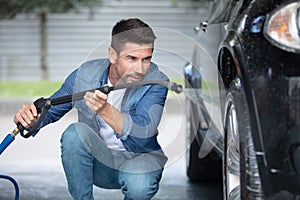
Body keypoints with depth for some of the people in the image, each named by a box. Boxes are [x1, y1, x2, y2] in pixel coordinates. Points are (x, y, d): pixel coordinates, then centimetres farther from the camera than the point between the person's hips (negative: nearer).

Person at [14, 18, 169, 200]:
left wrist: (105, 110, -49)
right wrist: (30, 118, -22)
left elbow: (142, 135, -32)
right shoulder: (85, 74, -10)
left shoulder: (157, 82, -19)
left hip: (139, 159, -2)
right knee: (74, 132, -27)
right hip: (98, 162, 2)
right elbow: (50, 110, 3)